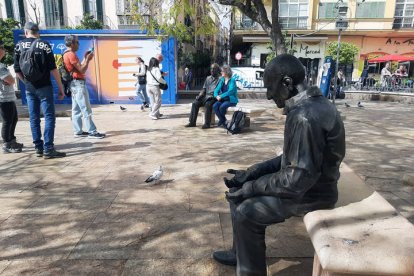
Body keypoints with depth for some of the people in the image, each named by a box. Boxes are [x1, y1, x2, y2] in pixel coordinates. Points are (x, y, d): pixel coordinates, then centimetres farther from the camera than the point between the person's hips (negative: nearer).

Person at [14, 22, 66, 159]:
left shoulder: (19, 46, 7)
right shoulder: (44, 44, -5)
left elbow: (17, 70, 6)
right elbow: (53, 69, -10)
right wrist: (61, 88, -6)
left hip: (29, 89, 5)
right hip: (44, 87, -4)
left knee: (34, 118, 9)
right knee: (49, 116, -3)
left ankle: (38, 148, 13)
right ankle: (48, 149, -7)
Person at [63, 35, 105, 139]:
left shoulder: (67, 54, 17)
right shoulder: (71, 54, -14)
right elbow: (82, 70, -17)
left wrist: (85, 58, 14)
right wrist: (88, 59, -7)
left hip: (74, 84, 10)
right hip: (78, 83, -10)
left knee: (76, 110, 9)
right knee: (86, 110, -9)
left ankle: (78, 131, 12)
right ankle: (92, 132, -8)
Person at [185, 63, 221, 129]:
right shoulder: (208, 78, 21)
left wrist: (211, 96, -22)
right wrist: (200, 95, 1)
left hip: (213, 98, -6)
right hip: (206, 97, 6)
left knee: (208, 104, -36)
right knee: (195, 103, -16)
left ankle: (207, 124, -29)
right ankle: (192, 122, -14)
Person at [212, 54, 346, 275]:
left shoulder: (305, 116, -28)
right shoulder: (308, 106, 5)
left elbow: (298, 179, -30)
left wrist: (252, 187, -18)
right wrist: (252, 172, 4)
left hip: (311, 192, -10)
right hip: (305, 179, 10)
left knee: (247, 212, -16)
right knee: (238, 191, 10)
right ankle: (240, 253, 27)